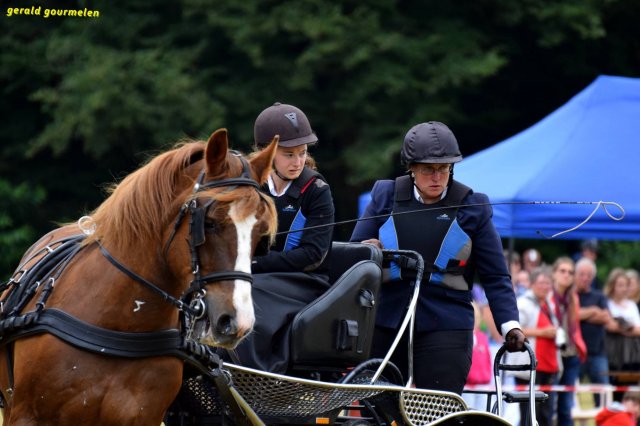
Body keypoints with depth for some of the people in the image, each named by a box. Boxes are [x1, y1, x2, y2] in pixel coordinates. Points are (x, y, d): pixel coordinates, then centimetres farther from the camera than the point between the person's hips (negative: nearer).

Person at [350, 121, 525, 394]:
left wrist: (509, 325, -7)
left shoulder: (472, 207, 5)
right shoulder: (385, 195, 10)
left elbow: (495, 277, 5)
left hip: (446, 328, -2)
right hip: (384, 325, 3)